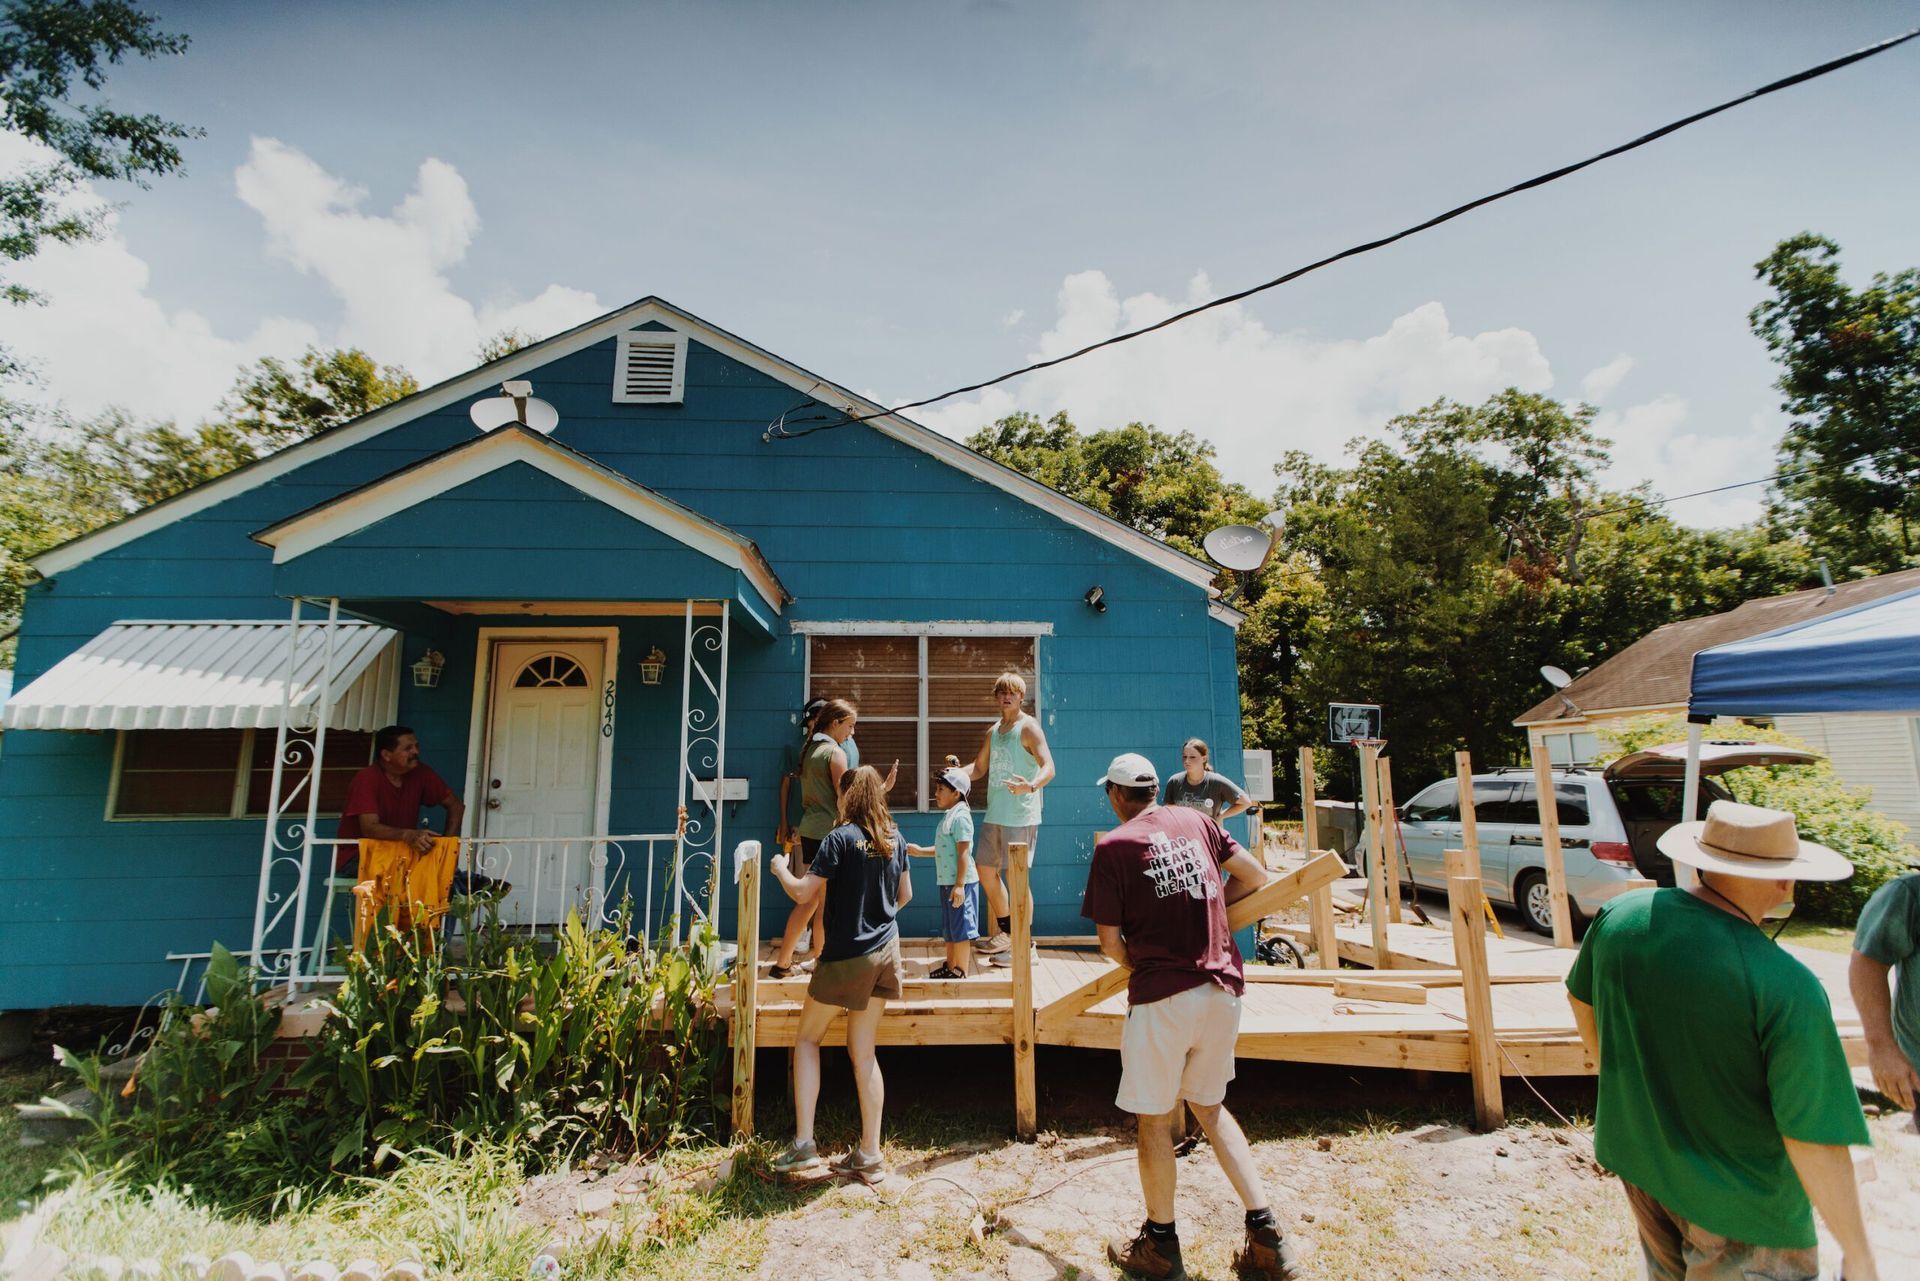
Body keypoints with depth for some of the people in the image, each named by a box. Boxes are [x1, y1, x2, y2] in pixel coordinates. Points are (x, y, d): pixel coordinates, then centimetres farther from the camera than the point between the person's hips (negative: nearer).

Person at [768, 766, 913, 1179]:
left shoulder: (840, 838, -14)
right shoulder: (895, 838, 4)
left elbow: (804, 893, -16)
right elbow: (905, 895, 13)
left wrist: (780, 869, 3)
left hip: (846, 956, -6)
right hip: (885, 950, 6)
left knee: (807, 1039, 13)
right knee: (863, 1051, 12)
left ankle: (804, 1143, 9)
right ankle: (869, 1155, 14)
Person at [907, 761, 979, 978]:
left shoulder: (960, 817, -16)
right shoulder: (949, 816, 14)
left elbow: (963, 853, -21)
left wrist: (960, 885, -23)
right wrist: (920, 851, 16)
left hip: (960, 883, -10)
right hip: (947, 881, 10)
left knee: (961, 929, 0)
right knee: (949, 929, 17)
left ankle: (961, 971, 8)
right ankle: (950, 966, 28)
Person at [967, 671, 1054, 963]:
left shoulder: (1028, 728, -10)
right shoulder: (993, 731, 13)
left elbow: (1049, 768, -20)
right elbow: (979, 768, 21)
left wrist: (1030, 786, -39)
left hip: (1021, 817, -8)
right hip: (994, 815, 8)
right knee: (985, 871, 16)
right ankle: (1006, 933, 33)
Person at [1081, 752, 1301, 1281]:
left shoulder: (1113, 846, -7)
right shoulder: (1195, 821, 7)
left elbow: (1110, 940, -6)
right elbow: (1255, 875, 13)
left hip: (1162, 997, -6)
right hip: (1223, 986, 6)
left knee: (1154, 1120, 12)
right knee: (1209, 1106, 24)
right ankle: (1267, 1236, 21)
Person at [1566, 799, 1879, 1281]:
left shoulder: (1620, 914, -14)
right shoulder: (1788, 989, -29)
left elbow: (1581, 1003, 4)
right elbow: (1815, 1140, -22)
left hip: (1637, 1156, 5)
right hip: (1738, 1204, -4)